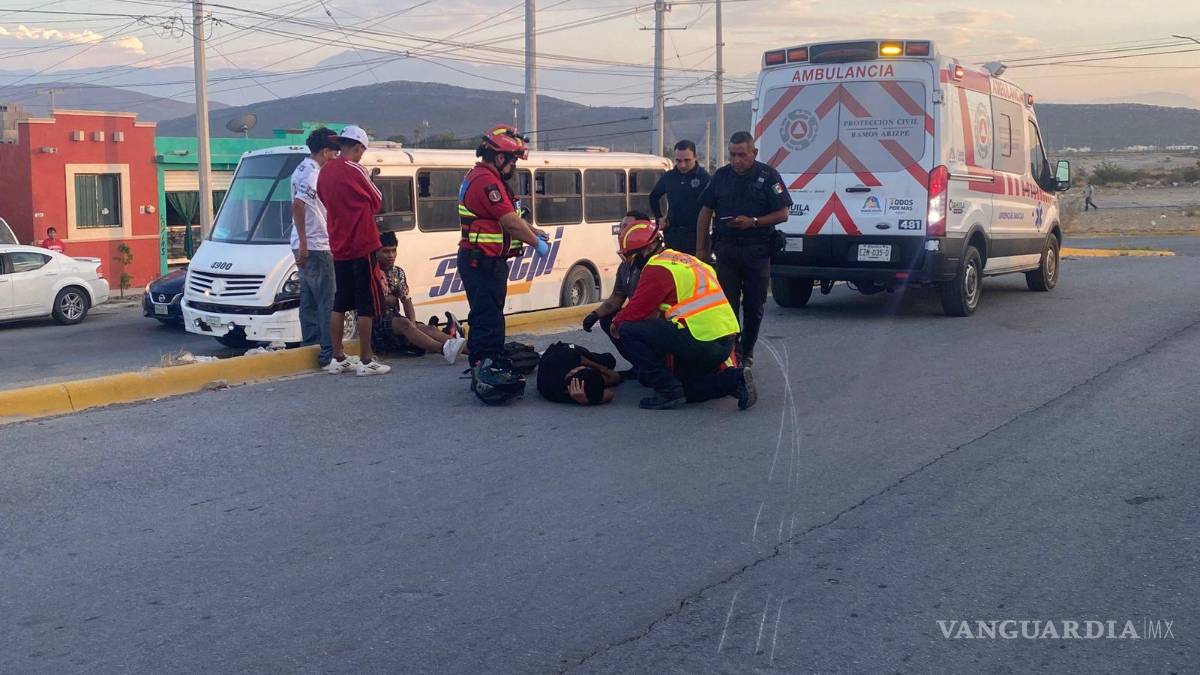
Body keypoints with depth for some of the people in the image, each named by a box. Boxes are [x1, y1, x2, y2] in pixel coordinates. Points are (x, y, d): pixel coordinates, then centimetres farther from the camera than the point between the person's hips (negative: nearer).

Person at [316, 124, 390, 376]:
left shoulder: (325, 171, 7)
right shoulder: (355, 171, -13)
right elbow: (377, 201, -2)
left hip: (338, 247, 7)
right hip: (362, 246, -7)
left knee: (340, 302, 13)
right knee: (366, 305, -3)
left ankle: (338, 358, 16)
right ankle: (366, 361, -2)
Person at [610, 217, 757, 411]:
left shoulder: (657, 267, -7)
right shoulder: (685, 259, 21)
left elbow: (637, 309, -6)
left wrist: (617, 322, 12)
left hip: (702, 341, -9)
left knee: (629, 330, -5)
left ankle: (668, 391, -6)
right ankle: (734, 379, 8)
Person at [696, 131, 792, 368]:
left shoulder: (768, 175, -2)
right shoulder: (721, 176, 7)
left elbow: (782, 214, -4)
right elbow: (706, 212, 11)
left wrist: (752, 222, -18)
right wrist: (701, 248, 6)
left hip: (757, 250, -2)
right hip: (726, 248, 2)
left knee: (754, 306, 6)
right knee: (727, 304, -3)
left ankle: (747, 353, 18)